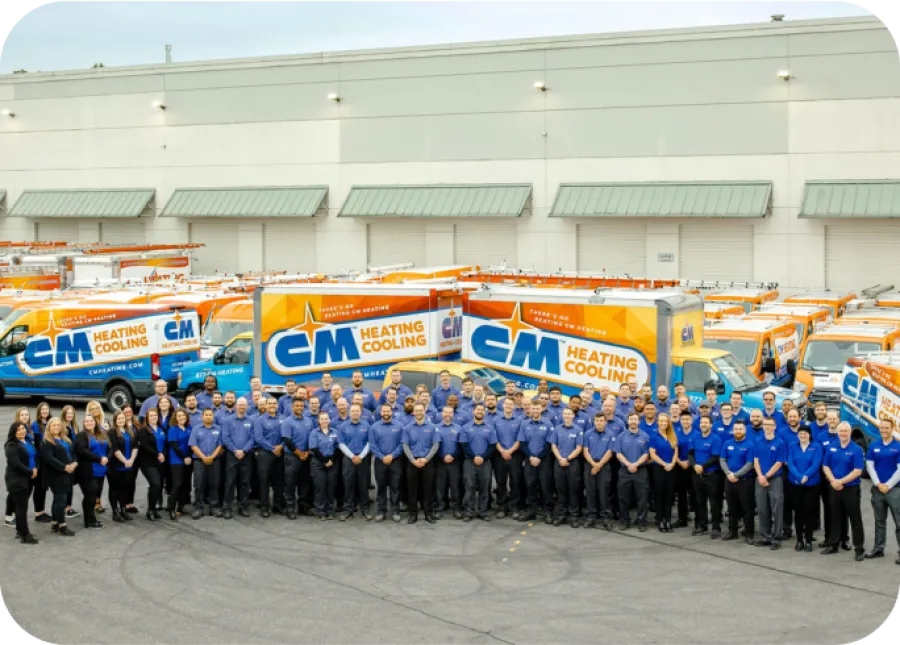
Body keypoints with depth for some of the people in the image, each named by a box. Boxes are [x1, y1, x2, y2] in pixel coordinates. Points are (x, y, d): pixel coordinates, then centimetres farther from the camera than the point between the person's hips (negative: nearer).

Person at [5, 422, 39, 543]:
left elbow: (35, 456, 20)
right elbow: (16, 463, -21)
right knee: (22, 506, -6)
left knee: (21, 505, 13)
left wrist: (36, 468, 1)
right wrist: (30, 472, -16)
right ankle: (25, 535, -3)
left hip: (28, 478, 7)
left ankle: (20, 530, 22)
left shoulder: (28, 442, 12)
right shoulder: (11, 446, -13)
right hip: (17, 479, -7)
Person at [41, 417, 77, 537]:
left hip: (67, 473, 8)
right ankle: (62, 526, -7)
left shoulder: (65, 440, 18)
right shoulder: (47, 442, -9)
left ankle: (55, 523, 19)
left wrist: (74, 463, -6)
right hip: (55, 474, -8)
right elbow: (48, 458, -20)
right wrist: (64, 467, -23)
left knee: (58, 499, 13)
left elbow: (73, 452, 16)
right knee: (61, 499, -10)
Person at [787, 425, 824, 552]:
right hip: (795, 484, 2)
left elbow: (816, 464, -11)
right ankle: (799, 540, 13)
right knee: (798, 512, 5)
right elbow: (790, 463, -6)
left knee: (809, 512, 1)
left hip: (811, 484, -2)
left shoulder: (816, 447, 0)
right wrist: (799, 477, -21)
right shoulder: (792, 447, 6)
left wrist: (806, 477, -24)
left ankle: (808, 541, 9)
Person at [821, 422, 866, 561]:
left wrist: (840, 481, -16)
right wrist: (833, 481, -11)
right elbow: (825, 466, 6)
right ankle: (833, 545, 24)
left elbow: (857, 471, -14)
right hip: (835, 489, 4)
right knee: (835, 518, 14)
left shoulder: (856, 450, -8)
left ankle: (859, 548, 3)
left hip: (851, 489, -4)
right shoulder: (831, 448, 5)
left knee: (855, 519, -1)